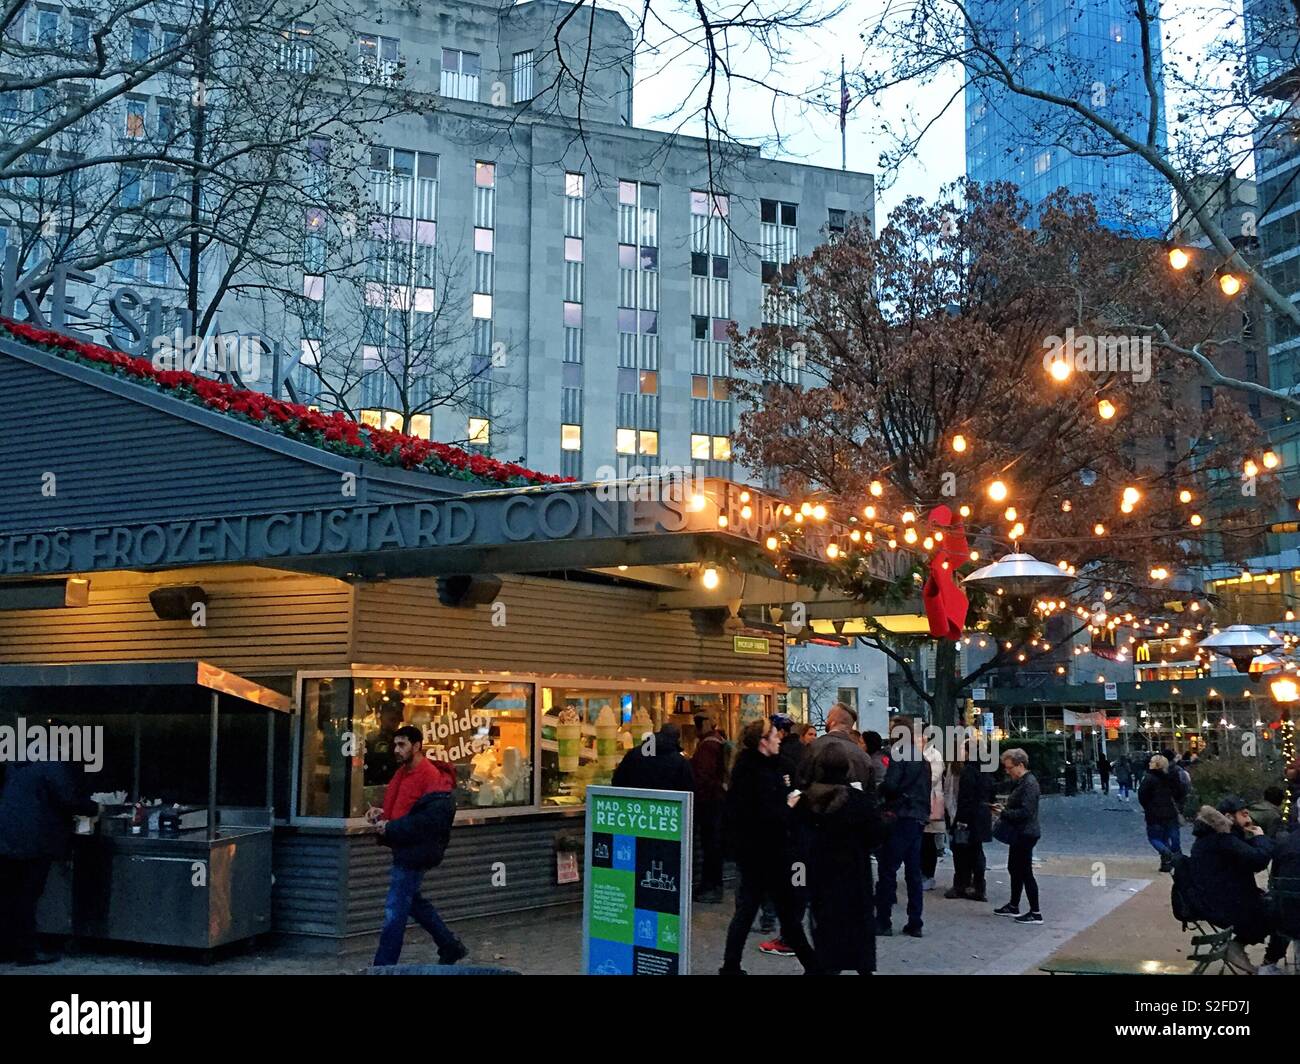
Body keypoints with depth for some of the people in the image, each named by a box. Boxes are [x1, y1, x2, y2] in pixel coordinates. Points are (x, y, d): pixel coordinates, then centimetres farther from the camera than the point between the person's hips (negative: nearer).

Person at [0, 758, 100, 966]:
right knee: (28, 896, 0)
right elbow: (68, 800, -17)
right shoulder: (57, 765, -12)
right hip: (34, 840, -7)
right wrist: (94, 809, 0)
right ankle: (26, 952, 5)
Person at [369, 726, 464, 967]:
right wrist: (382, 815, 3)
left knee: (395, 910, -5)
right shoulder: (403, 773, 12)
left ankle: (383, 967, 3)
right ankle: (451, 946, 32)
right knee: (413, 902, 20)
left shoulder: (432, 777, -18)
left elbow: (431, 820, -25)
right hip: (403, 849, 10)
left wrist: (392, 828, -24)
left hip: (415, 853, -10)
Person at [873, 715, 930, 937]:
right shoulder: (922, 758, 14)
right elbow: (926, 790, 17)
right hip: (918, 819, 8)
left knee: (888, 871, -2)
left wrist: (876, 790, -2)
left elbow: (890, 785, -19)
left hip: (900, 818, -8)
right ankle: (915, 923, 11)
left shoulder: (898, 754, -11)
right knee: (913, 872, 10)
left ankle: (883, 921, 0)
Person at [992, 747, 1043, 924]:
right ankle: (1013, 906, 32)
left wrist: (1004, 813, -18)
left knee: (1025, 872, -6)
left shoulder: (1029, 783, -19)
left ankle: (1035, 913, 0)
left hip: (1025, 834, -11)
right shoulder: (1021, 782, 13)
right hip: (1019, 833, 11)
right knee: (1014, 869, 19)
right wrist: (1004, 809, 7)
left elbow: (1025, 812, -25)